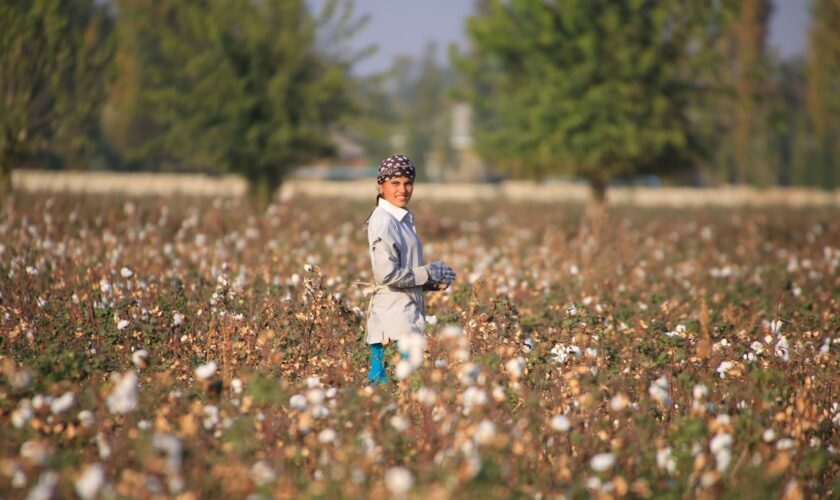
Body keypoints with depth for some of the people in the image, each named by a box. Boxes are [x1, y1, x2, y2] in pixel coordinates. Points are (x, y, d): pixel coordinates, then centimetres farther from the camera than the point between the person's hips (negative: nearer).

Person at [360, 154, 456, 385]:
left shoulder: (403, 219, 17)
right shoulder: (383, 221, -13)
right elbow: (387, 275, -20)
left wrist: (435, 279, 7)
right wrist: (427, 273, -9)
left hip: (407, 312, 9)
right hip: (393, 320, -9)